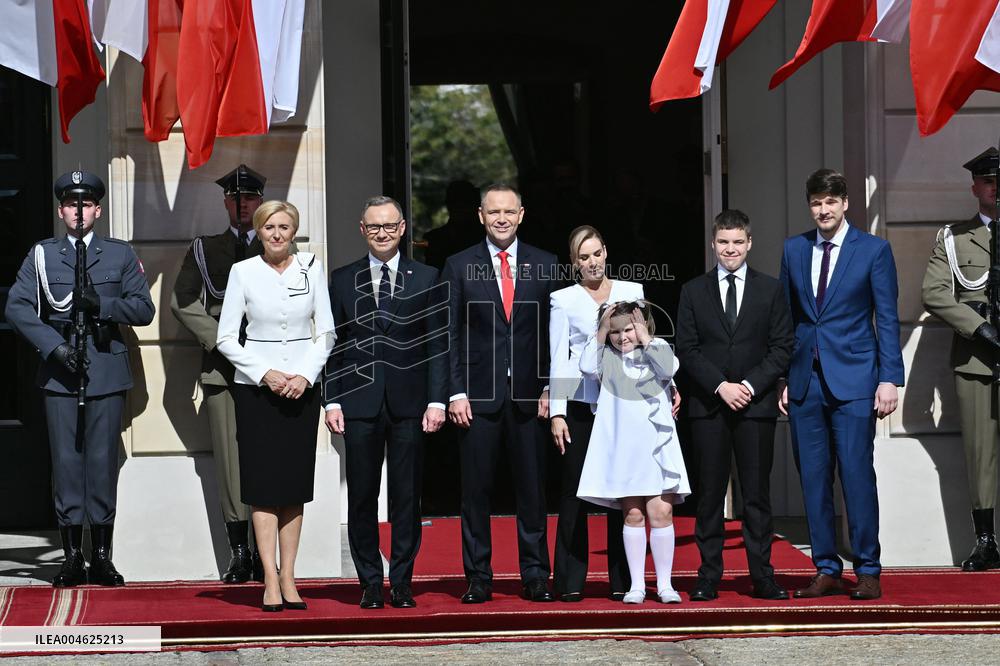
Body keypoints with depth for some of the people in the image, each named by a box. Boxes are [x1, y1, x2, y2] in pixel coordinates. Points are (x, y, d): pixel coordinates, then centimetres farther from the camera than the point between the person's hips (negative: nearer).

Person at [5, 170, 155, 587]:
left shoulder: (120, 255, 12)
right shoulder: (42, 255, 10)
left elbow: (144, 309, 5)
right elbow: (17, 307, 0)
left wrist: (101, 304, -11)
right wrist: (54, 346, -11)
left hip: (107, 372, 0)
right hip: (60, 373, 0)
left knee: (103, 463, -1)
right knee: (66, 463, -1)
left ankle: (102, 556, 5)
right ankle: (72, 557, 3)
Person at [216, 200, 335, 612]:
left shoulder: (311, 269, 5)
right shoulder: (243, 272, 0)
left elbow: (326, 333, 6)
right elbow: (226, 338, 0)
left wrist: (305, 376, -8)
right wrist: (266, 374, -11)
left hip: (302, 388, 2)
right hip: (256, 388, -2)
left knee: (295, 484, 4)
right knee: (263, 485, -5)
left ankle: (288, 578, 8)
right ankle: (270, 582, -6)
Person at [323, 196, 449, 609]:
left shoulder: (426, 279, 7)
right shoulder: (344, 280, 9)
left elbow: (437, 344, 5)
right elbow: (333, 344, 8)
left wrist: (437, 400, -4)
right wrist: (331, 401, -1)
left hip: (409, 404, 0)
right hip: (360, 404, 1)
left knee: (407, 496, 2)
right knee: (362, 497, 1)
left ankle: (402, 582, 9)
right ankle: (370, 583, 9)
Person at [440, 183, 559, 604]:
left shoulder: (545, 266, 8)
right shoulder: (459, 267, 5)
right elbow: (450, 335, 2)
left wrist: (550, 388, 0)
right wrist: (455, 393, -6)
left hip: (529, 395, 1)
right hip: (478, 395, -1)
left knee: (532, 490, 3)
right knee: (476, 491, 1)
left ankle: (536, 578, 10)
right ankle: (478, 580, 6)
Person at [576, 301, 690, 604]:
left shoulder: (657, 348, 7)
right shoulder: (606, 355, 8)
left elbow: (668, 369, -12)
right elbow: (587, 367, -11)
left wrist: (645, 339, -7)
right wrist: (602, 331, -7)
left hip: (656, 445, -1)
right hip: (622, 446, 1)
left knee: (661, 511, -5)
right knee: (633, 514, 2)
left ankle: (664, 583, 2)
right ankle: (636, 584, 8)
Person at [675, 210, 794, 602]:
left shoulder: (771, 290, 8)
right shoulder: (693, 292, 9)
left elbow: (782, 347, 4)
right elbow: (686, 349, 3)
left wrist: (750, 386, -9)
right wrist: (720, 386, -9)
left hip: (756, 405, 0)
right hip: (708, 406, 0)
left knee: (757, 494, 0)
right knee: (710, 494, 0)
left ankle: (762, 577, 3)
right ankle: (709, 578, 2)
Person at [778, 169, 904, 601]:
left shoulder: (873, 250, 1)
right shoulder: (793, 250, 11)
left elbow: (887, 319, 0)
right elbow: (785, 318, 13)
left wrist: (889, 379, -7)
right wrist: (782, 379, 8)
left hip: (853, 379, -4)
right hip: (805, 382, 4)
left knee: (857, 476, -6)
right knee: (813, 479, 4)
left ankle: (868, 572, 2)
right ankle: (826, 570, 10)